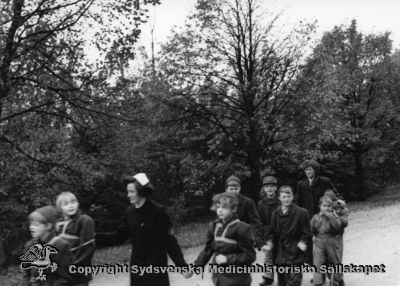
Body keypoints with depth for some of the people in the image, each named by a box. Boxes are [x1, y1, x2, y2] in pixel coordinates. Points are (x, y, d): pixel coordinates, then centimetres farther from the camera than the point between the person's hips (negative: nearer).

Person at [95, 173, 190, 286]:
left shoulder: (157, 212, -14)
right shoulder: (130, 212, 4)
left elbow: (169, 241, -13)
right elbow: (119, 236, 10)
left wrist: (182, 265, -16)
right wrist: (95, 237, 2)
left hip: (156, 268, -6)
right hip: (136, 268, 6)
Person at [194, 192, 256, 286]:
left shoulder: (242, 228, -14)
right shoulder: (214, 226, 5)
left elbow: (250, 256, -14)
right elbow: (208, 249, 13)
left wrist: (227, 259, -19)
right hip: (218, 278, 6)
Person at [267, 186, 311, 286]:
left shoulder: (301, 212, -8)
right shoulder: (276, 214, 5)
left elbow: (306, 232, -3)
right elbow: (273, 232, 11)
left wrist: (302, 241, -16)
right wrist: (270, 242, -3)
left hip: (295, 251, -5)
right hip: (280, 251, 5)